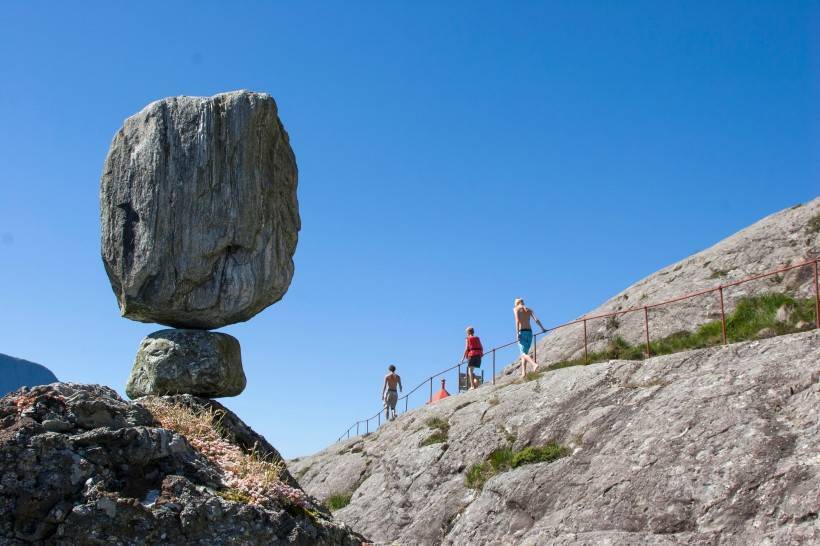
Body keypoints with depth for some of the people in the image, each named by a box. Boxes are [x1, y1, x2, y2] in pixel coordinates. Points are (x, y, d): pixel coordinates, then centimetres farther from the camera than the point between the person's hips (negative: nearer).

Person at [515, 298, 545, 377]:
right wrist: (542, 328, 1)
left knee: (523, 353, -11)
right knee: (524, 353, 14)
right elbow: (536, 319, 3)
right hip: (529, 332, 5)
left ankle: (534, 364, -35)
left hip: (522, 332, -5)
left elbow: (517, 320, -11)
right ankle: (523, 372, 6)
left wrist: (517, 333, -17)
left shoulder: (516, 309, 5)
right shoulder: (529, 309, 19)